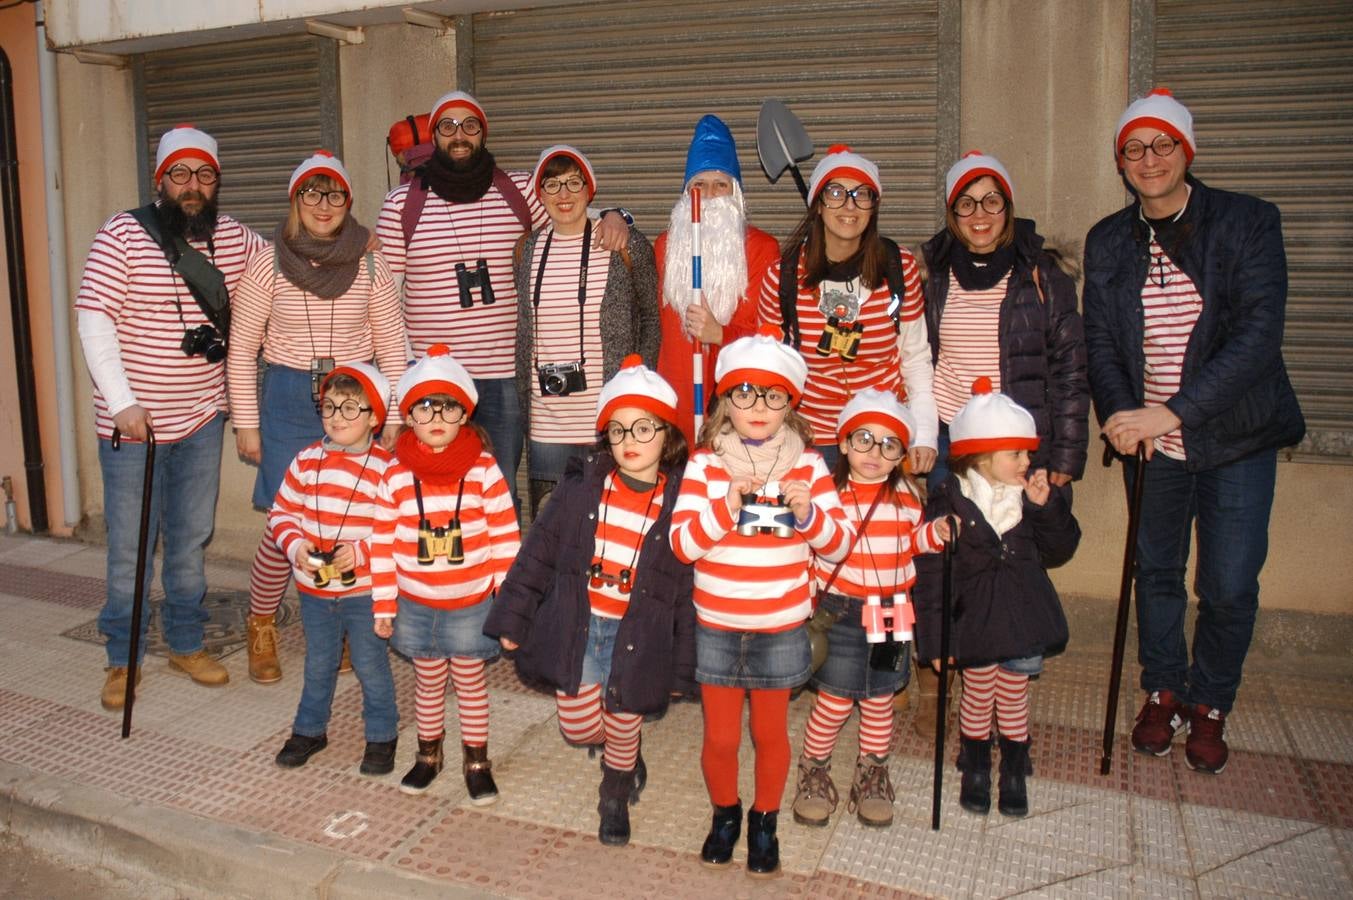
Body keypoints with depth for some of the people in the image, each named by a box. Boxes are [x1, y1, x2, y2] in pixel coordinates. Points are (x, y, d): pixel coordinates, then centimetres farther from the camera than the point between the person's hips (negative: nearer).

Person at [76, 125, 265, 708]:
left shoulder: (234, 240, 3)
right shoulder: (122, 235, -9)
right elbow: (93, 321, -13)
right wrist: (123, 403, -19)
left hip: (202, 418, 4)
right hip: (131, 421, -3)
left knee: (191, 540, 14)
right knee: (129, 547, 6)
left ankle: (186, 644, 31)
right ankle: (122, 659, 23)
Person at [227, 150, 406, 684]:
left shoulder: (369, 266, 3)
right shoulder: (269, 264, -1)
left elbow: (391, 346, 6)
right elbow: (242, 348, 2)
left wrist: (393, 419, 2)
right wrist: (245, 423, 0)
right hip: (289, 401, -1)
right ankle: (260, 628, 22)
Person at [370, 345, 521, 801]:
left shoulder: (484, 470, -11)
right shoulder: (396, 476, -7)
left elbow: (506, 537, -7)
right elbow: (383, 544, -2)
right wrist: (383, 605, 0)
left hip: (471, 603, -2)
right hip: (415, 604, 2)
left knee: (469, 678, 12)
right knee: (428, 679, 17)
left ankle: (477, 759, 28)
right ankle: (428, 754, 37)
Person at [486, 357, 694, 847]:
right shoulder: (583, 485, -5)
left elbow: (688, 589, -5)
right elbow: (539, 550, 2)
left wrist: (682, 668, -2)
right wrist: (512, 618, 3)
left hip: (637, 637, -2)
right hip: (576, 627, 2)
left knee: (623, 728, 14)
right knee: (579, 727, 11)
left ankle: (616, 797, 46)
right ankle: (622, 749, 47)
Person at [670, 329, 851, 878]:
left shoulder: (808, 466, -4)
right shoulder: (704, 465, -6)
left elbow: (838, 546, -3)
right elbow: (681, 544, -11)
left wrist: (808, 514, -21)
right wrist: (726, 507, -25)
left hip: (781, 630, 0)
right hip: (716, 627, 0)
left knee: (770, 732, 15)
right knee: (720, 736, 11)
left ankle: (765, 822, 38)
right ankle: (725, 814, 38)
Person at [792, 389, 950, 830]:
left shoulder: (907, 494, 2)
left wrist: (936, 532, -2)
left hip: (891, 612, 3)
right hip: (841, 611, -3)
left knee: (880, 698, 14)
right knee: (835, 699, 2)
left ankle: (872, 775, 33)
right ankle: (813, 771, 24)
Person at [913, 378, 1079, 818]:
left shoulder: (1032, 496, 0)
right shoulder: (948, 502, -14)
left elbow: (1057, 552, 3)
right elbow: (930, 573, -13)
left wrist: (1047, 506, -13)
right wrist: (936, 638, -13)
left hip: (1023, 617, 3)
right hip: (975, 618, -3)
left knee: (1014, 696, 12)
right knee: (978, 695, 8)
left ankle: (1014, 773, 35)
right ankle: (975, 769, 34)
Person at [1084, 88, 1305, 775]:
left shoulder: (1248, 222, -8)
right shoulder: (1107, 242, 4)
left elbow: (1258, 333, -17)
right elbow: (1099, 341, 3)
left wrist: (1175, 410, -26)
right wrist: (1119, 415, -16)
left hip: (1235, 438, -2)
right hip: (1149, 440, 3)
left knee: (1229, 587, 1)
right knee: (1155, 574, 13)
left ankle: (1209, 705, 26)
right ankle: (1162, 693, 34)